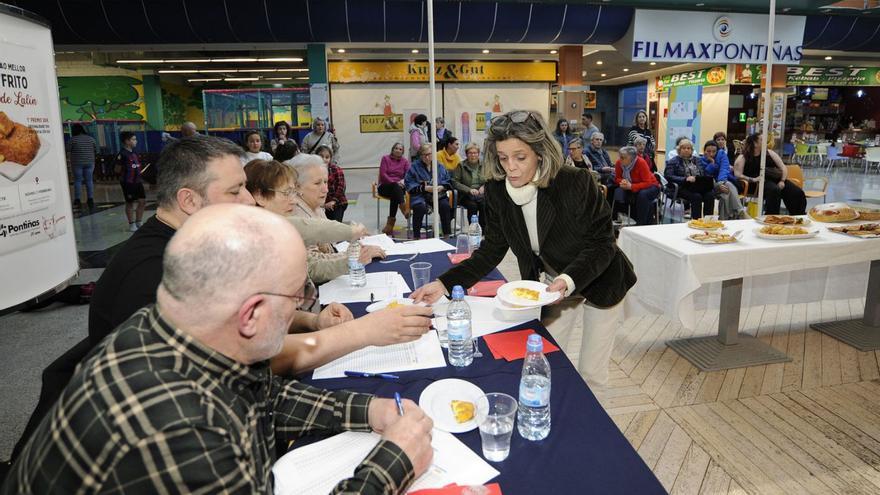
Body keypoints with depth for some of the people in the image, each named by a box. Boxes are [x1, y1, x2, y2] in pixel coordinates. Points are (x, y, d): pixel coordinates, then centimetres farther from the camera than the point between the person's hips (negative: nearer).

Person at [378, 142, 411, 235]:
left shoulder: (405, 161, 14)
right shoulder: (385, 158, 6)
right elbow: (383, 174, -5)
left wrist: (403, 181, -22)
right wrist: (394, 182, -16)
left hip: (399, 187, 2)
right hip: (384, 186, -2)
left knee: (395, 195, -33)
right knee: (396, 187, -35)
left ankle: (391, 221, -35)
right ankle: (404, 208, -51)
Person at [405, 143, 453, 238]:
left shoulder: (440, 166, 14)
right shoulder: (414, 166, 3)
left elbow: (448, 181, 16)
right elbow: (409, 184, -3)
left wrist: (441, 187, -7)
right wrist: (425, 188, -14)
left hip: (438, 195, 3)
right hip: (420, 195, -2)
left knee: (445, 206, -27)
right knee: (420, 207, -34)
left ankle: (447, 234, -14)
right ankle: (416, 236, -21)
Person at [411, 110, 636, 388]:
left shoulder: (576, 183, -30)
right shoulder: (497, 190, -17)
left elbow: (603, 244, -22)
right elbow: (493, 248, -10)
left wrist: (570, 280, -40)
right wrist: (445, 283, -21)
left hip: (598, 280, -3)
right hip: (555, 281, 4)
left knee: (590, 371, 7)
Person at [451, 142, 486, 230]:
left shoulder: (483, 165, 11)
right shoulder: (461, 166, 3)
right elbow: (455, 182, -4)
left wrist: (484, 186, -10)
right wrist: (469, 190, -15)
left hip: (481, 194, 2)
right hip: (466, 196, -2)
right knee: (473, 205, -32)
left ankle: (483, 231, -23)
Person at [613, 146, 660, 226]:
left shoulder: (641, 162, -26)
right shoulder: (619, 163, -14)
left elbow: (648, 183, -28)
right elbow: (617, 178, 1)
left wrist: (631, 186, -37)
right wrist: (622, 182, -23)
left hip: (650, 186, -4)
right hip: (630, 188, 4)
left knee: (643, 194, -36)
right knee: (618, 192, -24)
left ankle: (641, 224, -26)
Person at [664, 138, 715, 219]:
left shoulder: (698, 160, 25)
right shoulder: (673, 162, 8)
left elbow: (706, 174, 24)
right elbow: (668, 176, -7)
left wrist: (710, 180, -1)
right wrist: (685, 179, -20)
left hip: (700, 186, 4)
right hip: (683, 188, -4)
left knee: (710, 195, -27)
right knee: (697, 197, -34)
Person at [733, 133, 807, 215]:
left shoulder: (769, 153, 18)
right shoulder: (743, 158, 4)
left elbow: (783, 167, 14)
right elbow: (737, 174, -8)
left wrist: (782, 180, -4)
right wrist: (753, 180, -22)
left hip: (776, 180, 6)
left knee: (798, 193, -13)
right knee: (774, 190, -37)